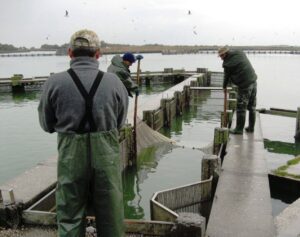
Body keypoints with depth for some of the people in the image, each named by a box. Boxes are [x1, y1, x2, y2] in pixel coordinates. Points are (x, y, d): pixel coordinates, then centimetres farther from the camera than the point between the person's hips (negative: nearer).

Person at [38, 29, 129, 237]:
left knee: (70, 216, 16)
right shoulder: (114, 82, -8)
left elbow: (47, 124, 1)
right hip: (106, 156, 1)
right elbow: (120, 123, 1)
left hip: (71, 157, 0)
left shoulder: (55, 83, -10)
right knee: (110, 216, 18)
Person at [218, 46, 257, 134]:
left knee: (241, 108, 2)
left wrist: (224, 86, 21)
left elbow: (227, 77, 2)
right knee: (252, 107, 14)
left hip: (244, 85, -8)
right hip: (253, 81, 8)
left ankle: (239, 129, 10)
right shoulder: (241, 53, 8)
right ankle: (251, 127, 24)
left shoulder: (228, 63, -11)